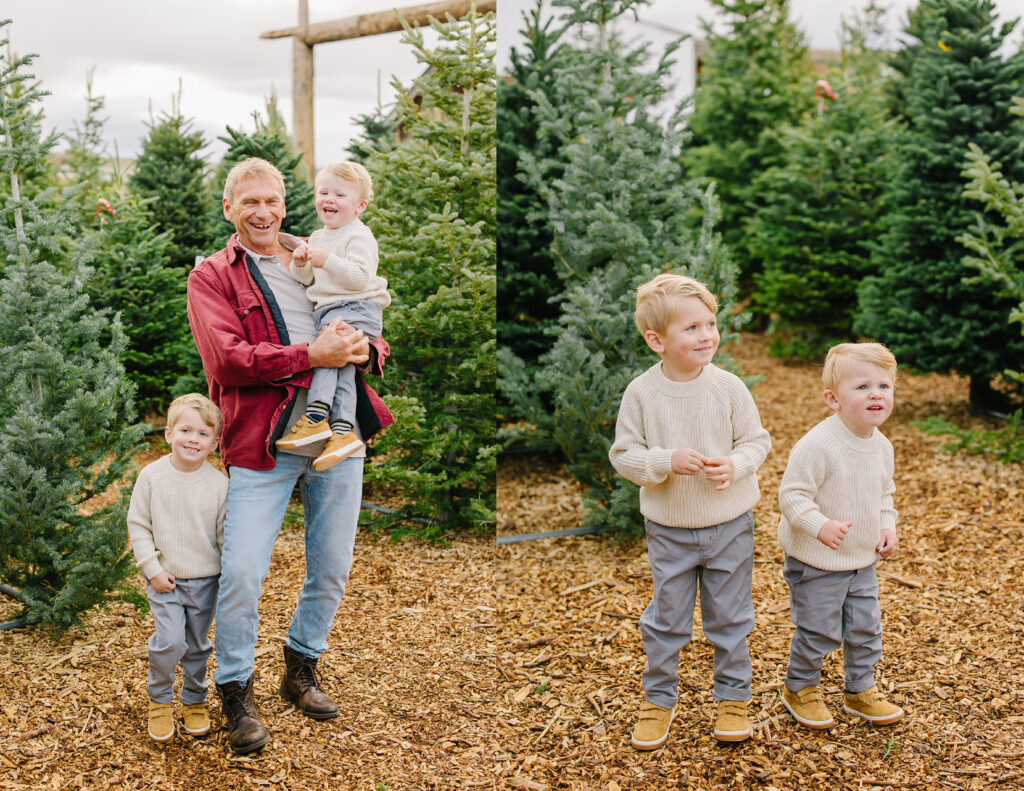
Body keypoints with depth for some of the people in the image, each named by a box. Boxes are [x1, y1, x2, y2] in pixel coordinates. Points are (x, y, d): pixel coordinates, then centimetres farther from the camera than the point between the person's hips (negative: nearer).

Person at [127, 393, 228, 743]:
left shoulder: (219, 483, -7)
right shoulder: (151, 476, -7)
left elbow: (226, 534, 0)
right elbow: (138, 525, -1)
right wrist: (152, 570, -7)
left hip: (205, 580, 1)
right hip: (165, 579, -1)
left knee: (197, 645, 12)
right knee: (169, 641, -13)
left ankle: (194, 700, 34)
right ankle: (159, 699, 12)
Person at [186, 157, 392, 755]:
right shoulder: (212, 276, 5)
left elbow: (374, 339, 16)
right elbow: (225, 360, -11)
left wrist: (364, 350, -9)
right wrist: (311, 355, -19)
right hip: (261, 443, -4)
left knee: (333, 569, 12)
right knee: (242, 573, -8)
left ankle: (303, 668, 34)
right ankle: (236, 689, 16)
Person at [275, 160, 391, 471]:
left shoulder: (360, 236, -6)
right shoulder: (317, 238, 21)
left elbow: (361, 277, -18)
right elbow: (307, 280, 21)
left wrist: (327, 261, -23)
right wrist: (300, 265, 0)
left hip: (356, 309, -7)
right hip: (326, 311, 7)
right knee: (341, 368, -5)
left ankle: (315, 419, -26)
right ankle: (342, 431, -16)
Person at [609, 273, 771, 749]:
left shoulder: (729, 388, -11)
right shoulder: (641, 393, -13)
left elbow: (758, 441, -1)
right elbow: (623, 454, -8)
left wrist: (736, 465, -21)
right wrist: (666, 461, -24)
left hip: (729, 526, 1)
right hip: (669, 530, 0)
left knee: (730, 617, 15)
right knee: (666, 620, 12)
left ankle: (732, 695, 34)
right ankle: (659, 698, 31)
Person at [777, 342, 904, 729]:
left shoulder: (882, 446, 0)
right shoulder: (817, 445, -25)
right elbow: (791, 494, -23)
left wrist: (888, 526, 2)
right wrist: (819, 525, -34)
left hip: (862, 559, 7)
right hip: (816, 562, -7)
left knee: (866, 628, 15)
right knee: (818, 631, 5)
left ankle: (861, 690, 36)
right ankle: (799, 688, 29)